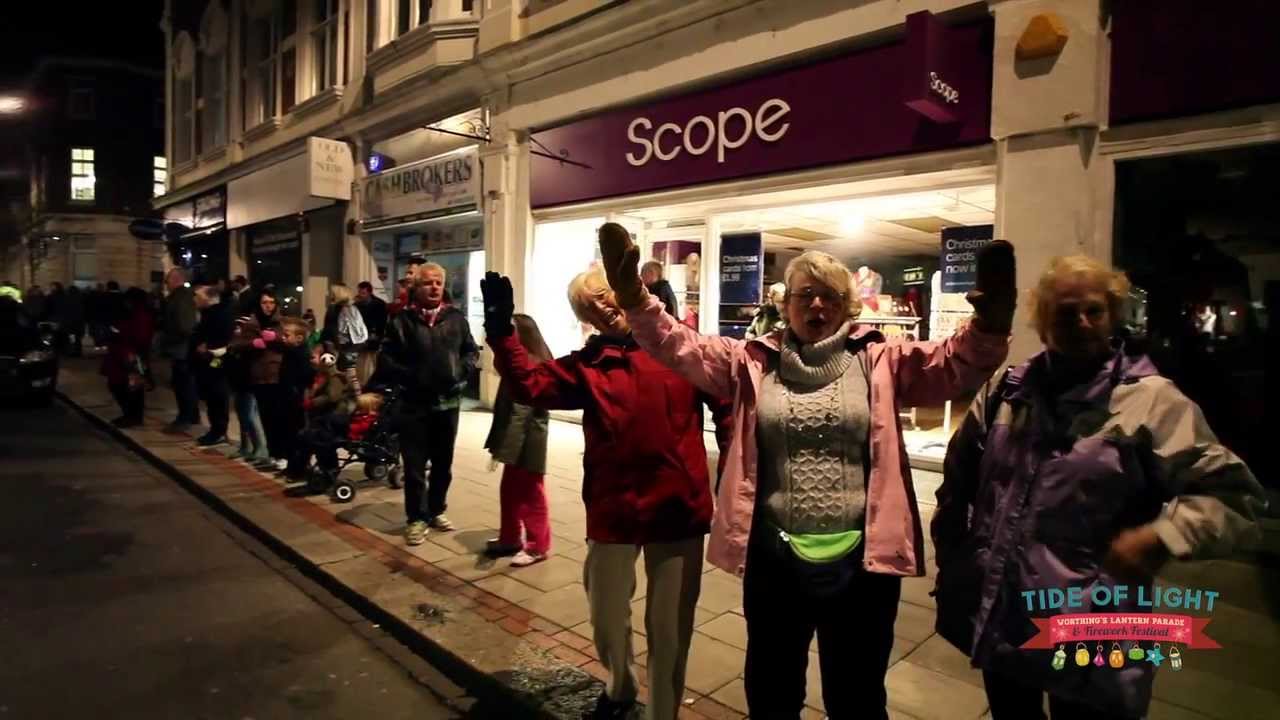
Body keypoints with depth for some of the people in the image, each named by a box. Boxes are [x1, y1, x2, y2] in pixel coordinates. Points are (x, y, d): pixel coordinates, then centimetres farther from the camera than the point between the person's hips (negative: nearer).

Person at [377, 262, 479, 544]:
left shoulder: (456, 318, 3)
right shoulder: (401, 320, -5)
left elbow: (472, 351, 12)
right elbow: (386, 361, -5)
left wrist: (462, 371, -6)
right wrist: (410, 377, -18)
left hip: (448, 403, 3)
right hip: (414, 405, -3)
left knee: (443, 464, 15)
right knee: (415, 465, 3)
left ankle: (436, 511, 33)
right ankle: (416, 518, 18)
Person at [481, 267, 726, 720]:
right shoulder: (587, 364, 2)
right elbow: (529, 385, -10)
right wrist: (502, 329, -22)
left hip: (680, 509, -1)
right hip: (614, 511, 2)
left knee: (670, 627, 12)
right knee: (606, 621, 18)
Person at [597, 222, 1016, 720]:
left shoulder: (880, 361, 0)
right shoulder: (755, 361, 1)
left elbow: (953, 365, -14)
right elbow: (683, 347, -9)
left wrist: (990, 326, -35)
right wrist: (634, 298, -25)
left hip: (860, 558, -1)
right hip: (773, 556, 1)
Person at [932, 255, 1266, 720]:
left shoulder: (1152, 400, -9)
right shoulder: (1006, 389, 3)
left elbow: (1232, 495, -10)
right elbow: (960, 477, 11)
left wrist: (1159, 538, -24)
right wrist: (951, 553, 10)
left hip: (1088, 634, -4)